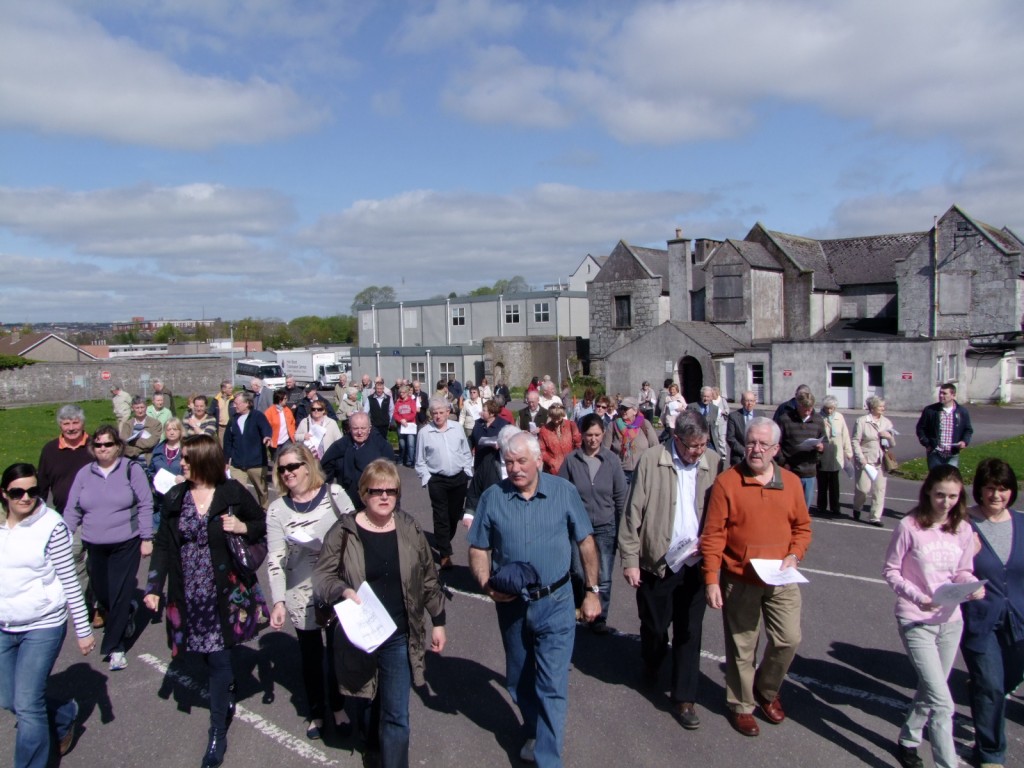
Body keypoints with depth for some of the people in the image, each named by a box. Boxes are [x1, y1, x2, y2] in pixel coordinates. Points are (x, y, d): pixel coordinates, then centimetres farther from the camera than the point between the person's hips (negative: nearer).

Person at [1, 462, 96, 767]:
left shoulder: (51, 525, -14)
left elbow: (69, 580, -10)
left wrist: (84, 630, -8)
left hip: (42, 627, -6)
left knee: (27, 705, -4)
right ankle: (66, 713, 42)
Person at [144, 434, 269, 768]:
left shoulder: (233, 493, -6)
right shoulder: (176, 498, 3)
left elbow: (265, 523, 5)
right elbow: (163, 545, 5)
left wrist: (243, 528, -16)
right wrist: (154, 587, -2)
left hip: (225, 594, -3)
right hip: (189, 597, 3)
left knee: (219, 661, 0)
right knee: (212, 658, 10)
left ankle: (217, 733, 13)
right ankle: (227, 699, 37)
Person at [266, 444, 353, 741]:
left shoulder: (334, 494, -7)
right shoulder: (277, 509, -4)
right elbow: (275, 558, -7)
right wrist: (278, 601, -12)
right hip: (301, 593, 1)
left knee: (337, 649, 14)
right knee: (310, 654, 14)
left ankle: (338, 705, 38)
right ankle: (315, 711, 36)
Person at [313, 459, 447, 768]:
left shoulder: (410, 530, -2)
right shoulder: (344, 531, -7)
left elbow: (428, 579, 6)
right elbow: (321, 575, -4)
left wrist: (438, 621, 7)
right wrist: (342, 591, -24)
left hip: (400, 637, 0)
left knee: (397, 716, 1)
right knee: (366, 698, 23)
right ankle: (373, 734, 54)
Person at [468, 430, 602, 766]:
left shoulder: (564, 491, -9)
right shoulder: (492, 497, -7)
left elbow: (586, 543, -1)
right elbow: (479, 549, 1)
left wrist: (592, 591, 0)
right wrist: (487, 585, -16)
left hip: (555, 603, -2)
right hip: (510, 603, 3)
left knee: (552, 685, -3)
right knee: (519, 680, 21)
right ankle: (534, 731, 45)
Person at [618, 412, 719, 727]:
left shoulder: (712, 463, -1)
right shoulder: (651, 460, -10)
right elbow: (634, 512, -7)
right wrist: (630, 559, -9)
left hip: (695, 563, 2)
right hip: (657, 562, -2)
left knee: (689, 632, 9)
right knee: (654, 626, 12)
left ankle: (684, 698, 22)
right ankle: (651, 662, 45)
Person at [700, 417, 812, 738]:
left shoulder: (791, 482, 2)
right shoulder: (727, 482, -10)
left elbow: (802, 527, 11)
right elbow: (713, 535, -11)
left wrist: (794, 555, -7)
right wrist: (711, 580, -14)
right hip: (739, 581, -3)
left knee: (789, 639, 5)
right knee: (742, 646, 9)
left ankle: (766, 690, 33)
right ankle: (742, 705, 30)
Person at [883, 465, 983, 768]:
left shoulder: (962, 529, -1)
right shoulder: (909, 527, -15)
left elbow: (963, 572, 8)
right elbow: (890, 571, -8)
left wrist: (974, 586, -14)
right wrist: (917, 596, -23)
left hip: (951, 621, 5)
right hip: (916, 621, -5)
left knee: (931, 692, 20)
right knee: (942, 702, -9)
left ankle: (908, 741, 42)